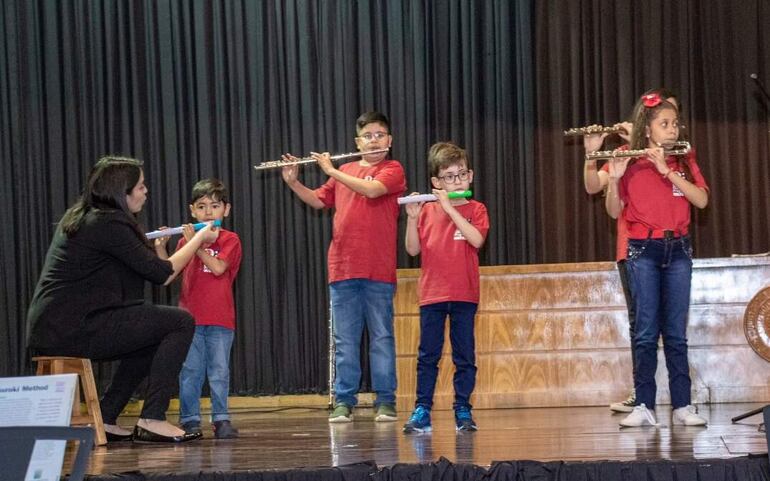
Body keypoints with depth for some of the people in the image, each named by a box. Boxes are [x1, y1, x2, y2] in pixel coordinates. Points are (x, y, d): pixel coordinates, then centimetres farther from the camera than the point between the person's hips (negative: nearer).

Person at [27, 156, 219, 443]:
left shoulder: (78, 217, 17)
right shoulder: (108, 224, -12)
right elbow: (163, 274, -10)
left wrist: (154, 246, 25)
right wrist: (199, 238, 2)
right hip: (74, 329, -10)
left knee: (155, 338, 26)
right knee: (180, 322, -7)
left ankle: (105, 419, 20)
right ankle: (152, 420, -8)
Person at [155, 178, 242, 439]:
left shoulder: (229, 239, 1)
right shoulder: (186, 240, 11)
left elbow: (218, 267, -15)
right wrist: (160, 249, -4)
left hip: (220, 319, -2)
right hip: (190, 317, 2)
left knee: (219, 370, 1)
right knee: (190, 371, 2)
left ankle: (221, 419, 7)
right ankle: (189, 420, 6)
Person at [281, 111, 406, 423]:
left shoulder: (392, 170, 1)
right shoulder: (344, 172, 17)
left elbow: (372, 190, -18)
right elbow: (318, 201, 20)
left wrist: (331, 170, -12)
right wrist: (292, 182, 5)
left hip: (378, 270, -4)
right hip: (342, 268, 4)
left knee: (381, 336, 0)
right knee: (344, 339, 4)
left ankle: (385, 400, 5)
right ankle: (343, 400, 8)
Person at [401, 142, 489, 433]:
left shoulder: (475, 209, 2)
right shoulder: (426, 211, 6)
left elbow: (477, 240, -16)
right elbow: (413, 249, 2)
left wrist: (450, 208, -17)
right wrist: (412, 218, -11)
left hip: (464, 295, -1)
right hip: (431, 294, 1)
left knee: (465, 355, 3)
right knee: (428, 355, 2)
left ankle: (463, 410, 10)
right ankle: (422, 411, 4)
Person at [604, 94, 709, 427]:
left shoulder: (684, 162, 9)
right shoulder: (630, 164, 3)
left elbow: (701, 200, -6)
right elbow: (614, 211, -1)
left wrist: (667, 170, -15)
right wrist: (614, 178, -17)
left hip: (677, 249, 2)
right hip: (643, 249, -2)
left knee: (676, 332, 3)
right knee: (646, 331, -4)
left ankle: (682, 405, 3)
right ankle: (644, 406, -3)